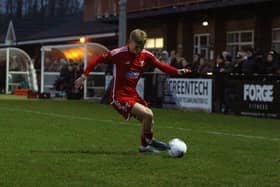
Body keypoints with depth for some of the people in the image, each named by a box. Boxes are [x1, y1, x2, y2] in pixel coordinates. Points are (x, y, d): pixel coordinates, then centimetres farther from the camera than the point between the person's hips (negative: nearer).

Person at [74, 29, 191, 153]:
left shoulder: (146, 55, -2)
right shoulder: (118, 53, -18)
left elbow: (160, 66, 8)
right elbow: (97, 60, -12)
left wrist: (178, 72, -6)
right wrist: (84, 76, -16)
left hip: (133, 95, 7)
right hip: (119, 96, -7)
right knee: (147, 115, -19)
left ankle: (145, 146, 33)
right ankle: (148, 142, 4)